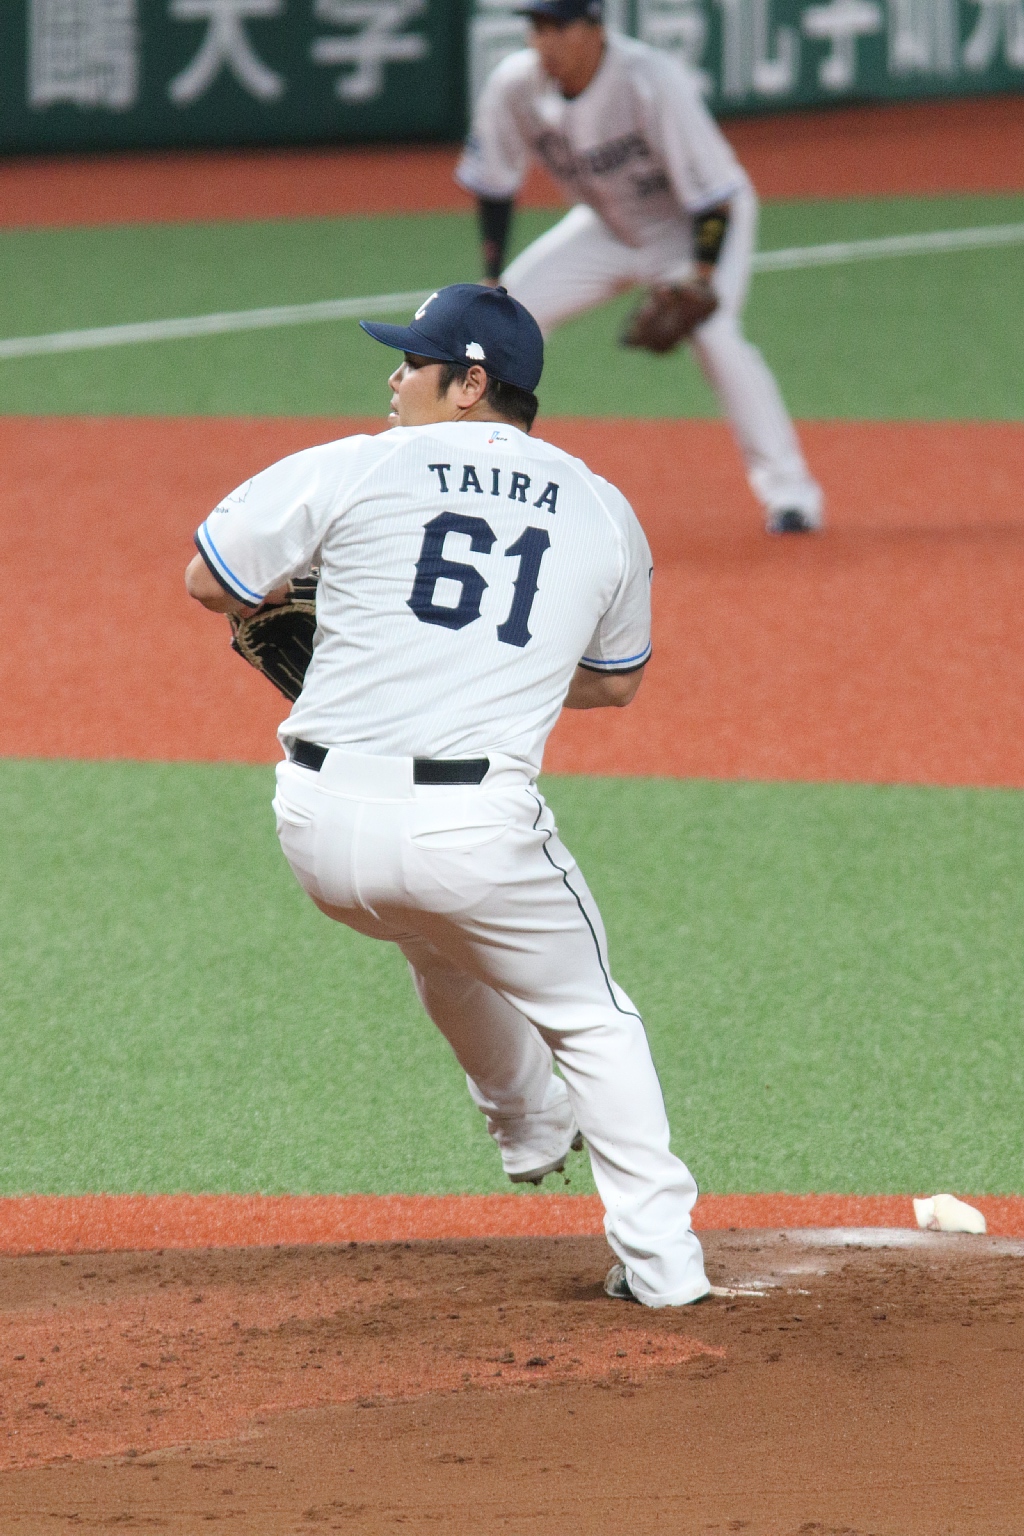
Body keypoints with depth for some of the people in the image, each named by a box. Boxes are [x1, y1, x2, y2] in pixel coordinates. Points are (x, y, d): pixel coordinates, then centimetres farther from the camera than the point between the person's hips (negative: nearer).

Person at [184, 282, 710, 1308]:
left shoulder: (354, 470, 3)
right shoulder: (603, 513, 11)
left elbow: (210, 581, 10)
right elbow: (615, 682, 24)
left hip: (322, 826, 1)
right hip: (478, 829, -1)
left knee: (438, 938, 34)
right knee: (591, 1019, 18)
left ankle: (528, 1128, 52)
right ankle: (660, 1257, 10)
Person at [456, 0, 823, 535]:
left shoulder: (653, 83, -33)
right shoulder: (516, 85, -18)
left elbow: (713, 194, -28)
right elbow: (493, 185, -3)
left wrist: (698, 284, -34)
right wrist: (492, 279, -6)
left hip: (694, 224, -5)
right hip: (606, 225, 5)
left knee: (713, 331, -28)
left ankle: (787, 487, -18)